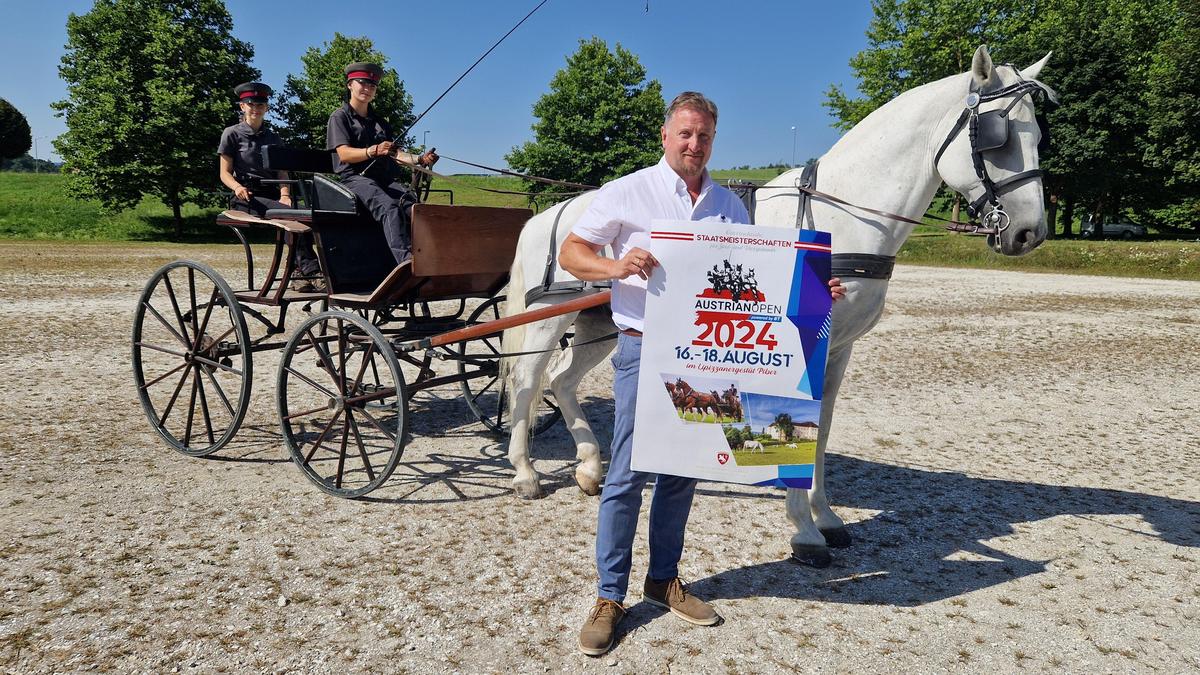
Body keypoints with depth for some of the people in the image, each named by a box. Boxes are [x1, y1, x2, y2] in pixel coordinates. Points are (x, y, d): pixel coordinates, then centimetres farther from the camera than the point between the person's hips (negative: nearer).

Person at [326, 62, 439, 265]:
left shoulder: (379, 122, 30)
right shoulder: (340, 117, 11)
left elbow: (394, 155, 19)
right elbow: (344, 154, -5)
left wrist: (419, 159, -1)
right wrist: (374, 151, -23)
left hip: (385, 179, 6)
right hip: (354, 177, -5)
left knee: (414, 205, -28)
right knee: (389, 206, -37)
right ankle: (405, 259, -55)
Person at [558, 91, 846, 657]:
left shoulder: (729, 205, 12)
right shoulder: (628, 193, -2)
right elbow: (570, 253, -5)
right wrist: (616, 265, -24)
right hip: (645, 351, -4)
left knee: (683, 471, 13)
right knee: (628, 473, -2)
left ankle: (664, 579, 30)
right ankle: (609, 597, 12)